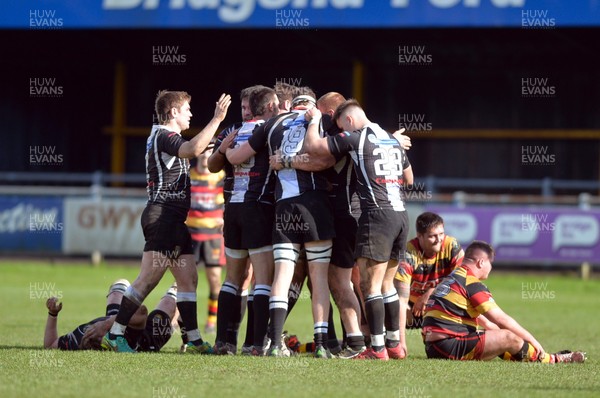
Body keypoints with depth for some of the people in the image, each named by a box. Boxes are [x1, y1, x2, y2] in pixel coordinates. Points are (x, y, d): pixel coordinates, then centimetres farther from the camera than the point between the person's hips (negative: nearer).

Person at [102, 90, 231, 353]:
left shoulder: (165, 137, 22)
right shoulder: (164, 136, -11)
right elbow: (192, 150, -31)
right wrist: (216, 120, -28)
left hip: (174, 220, 11)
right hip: (163, 215, -11)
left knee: (188, 279, 7)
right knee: (148, 279, -12)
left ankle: (194, 341, 6)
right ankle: (114, 334, -11)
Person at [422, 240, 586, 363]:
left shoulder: (453, 279, 22)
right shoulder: (472, 284, -11)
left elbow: (483, 321, 31)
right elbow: (501, 319, -10)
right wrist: (532, 340, -1)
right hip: (449, 345, -10)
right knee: (510, 339, -9)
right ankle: (554, 360, 4)